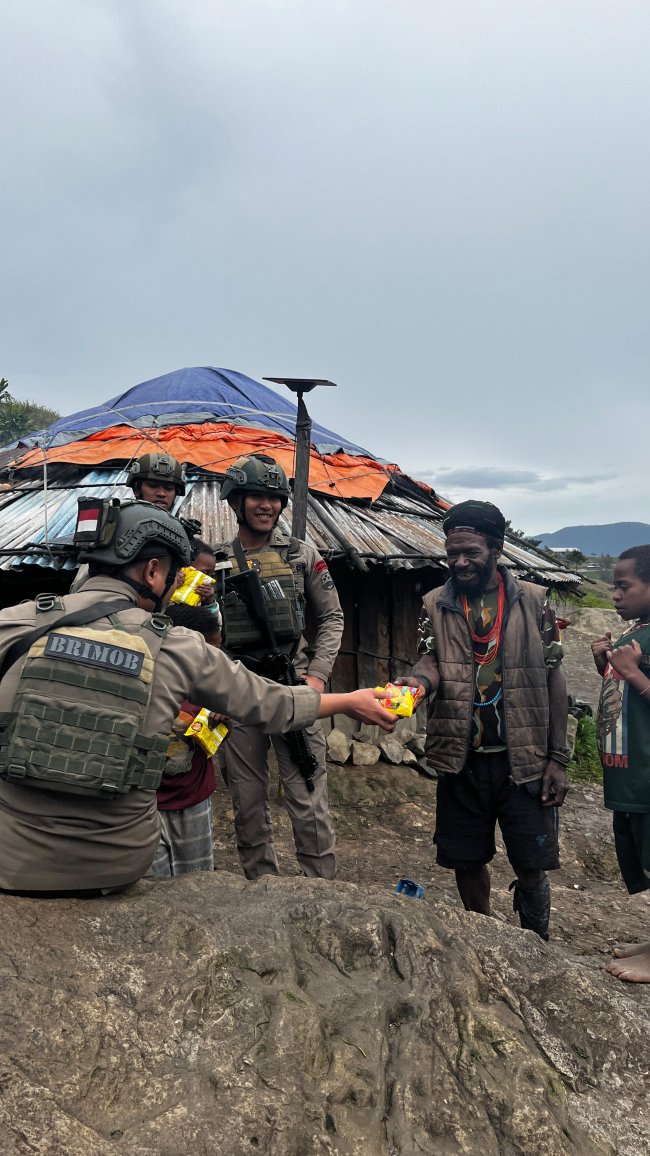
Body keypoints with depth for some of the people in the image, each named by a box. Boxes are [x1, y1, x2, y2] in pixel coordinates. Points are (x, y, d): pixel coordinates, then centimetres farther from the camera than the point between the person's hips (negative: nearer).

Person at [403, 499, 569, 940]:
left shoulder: (533, 601, -2)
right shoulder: (435, 604, 1)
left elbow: (553, 680, 0)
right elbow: (431, 658, -9)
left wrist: (558, 759, -2)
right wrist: (417, 682, -35)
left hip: (524, 759, -1)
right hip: (462, 759, 2)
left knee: (531, 866, 6)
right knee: (467, 860, 13)